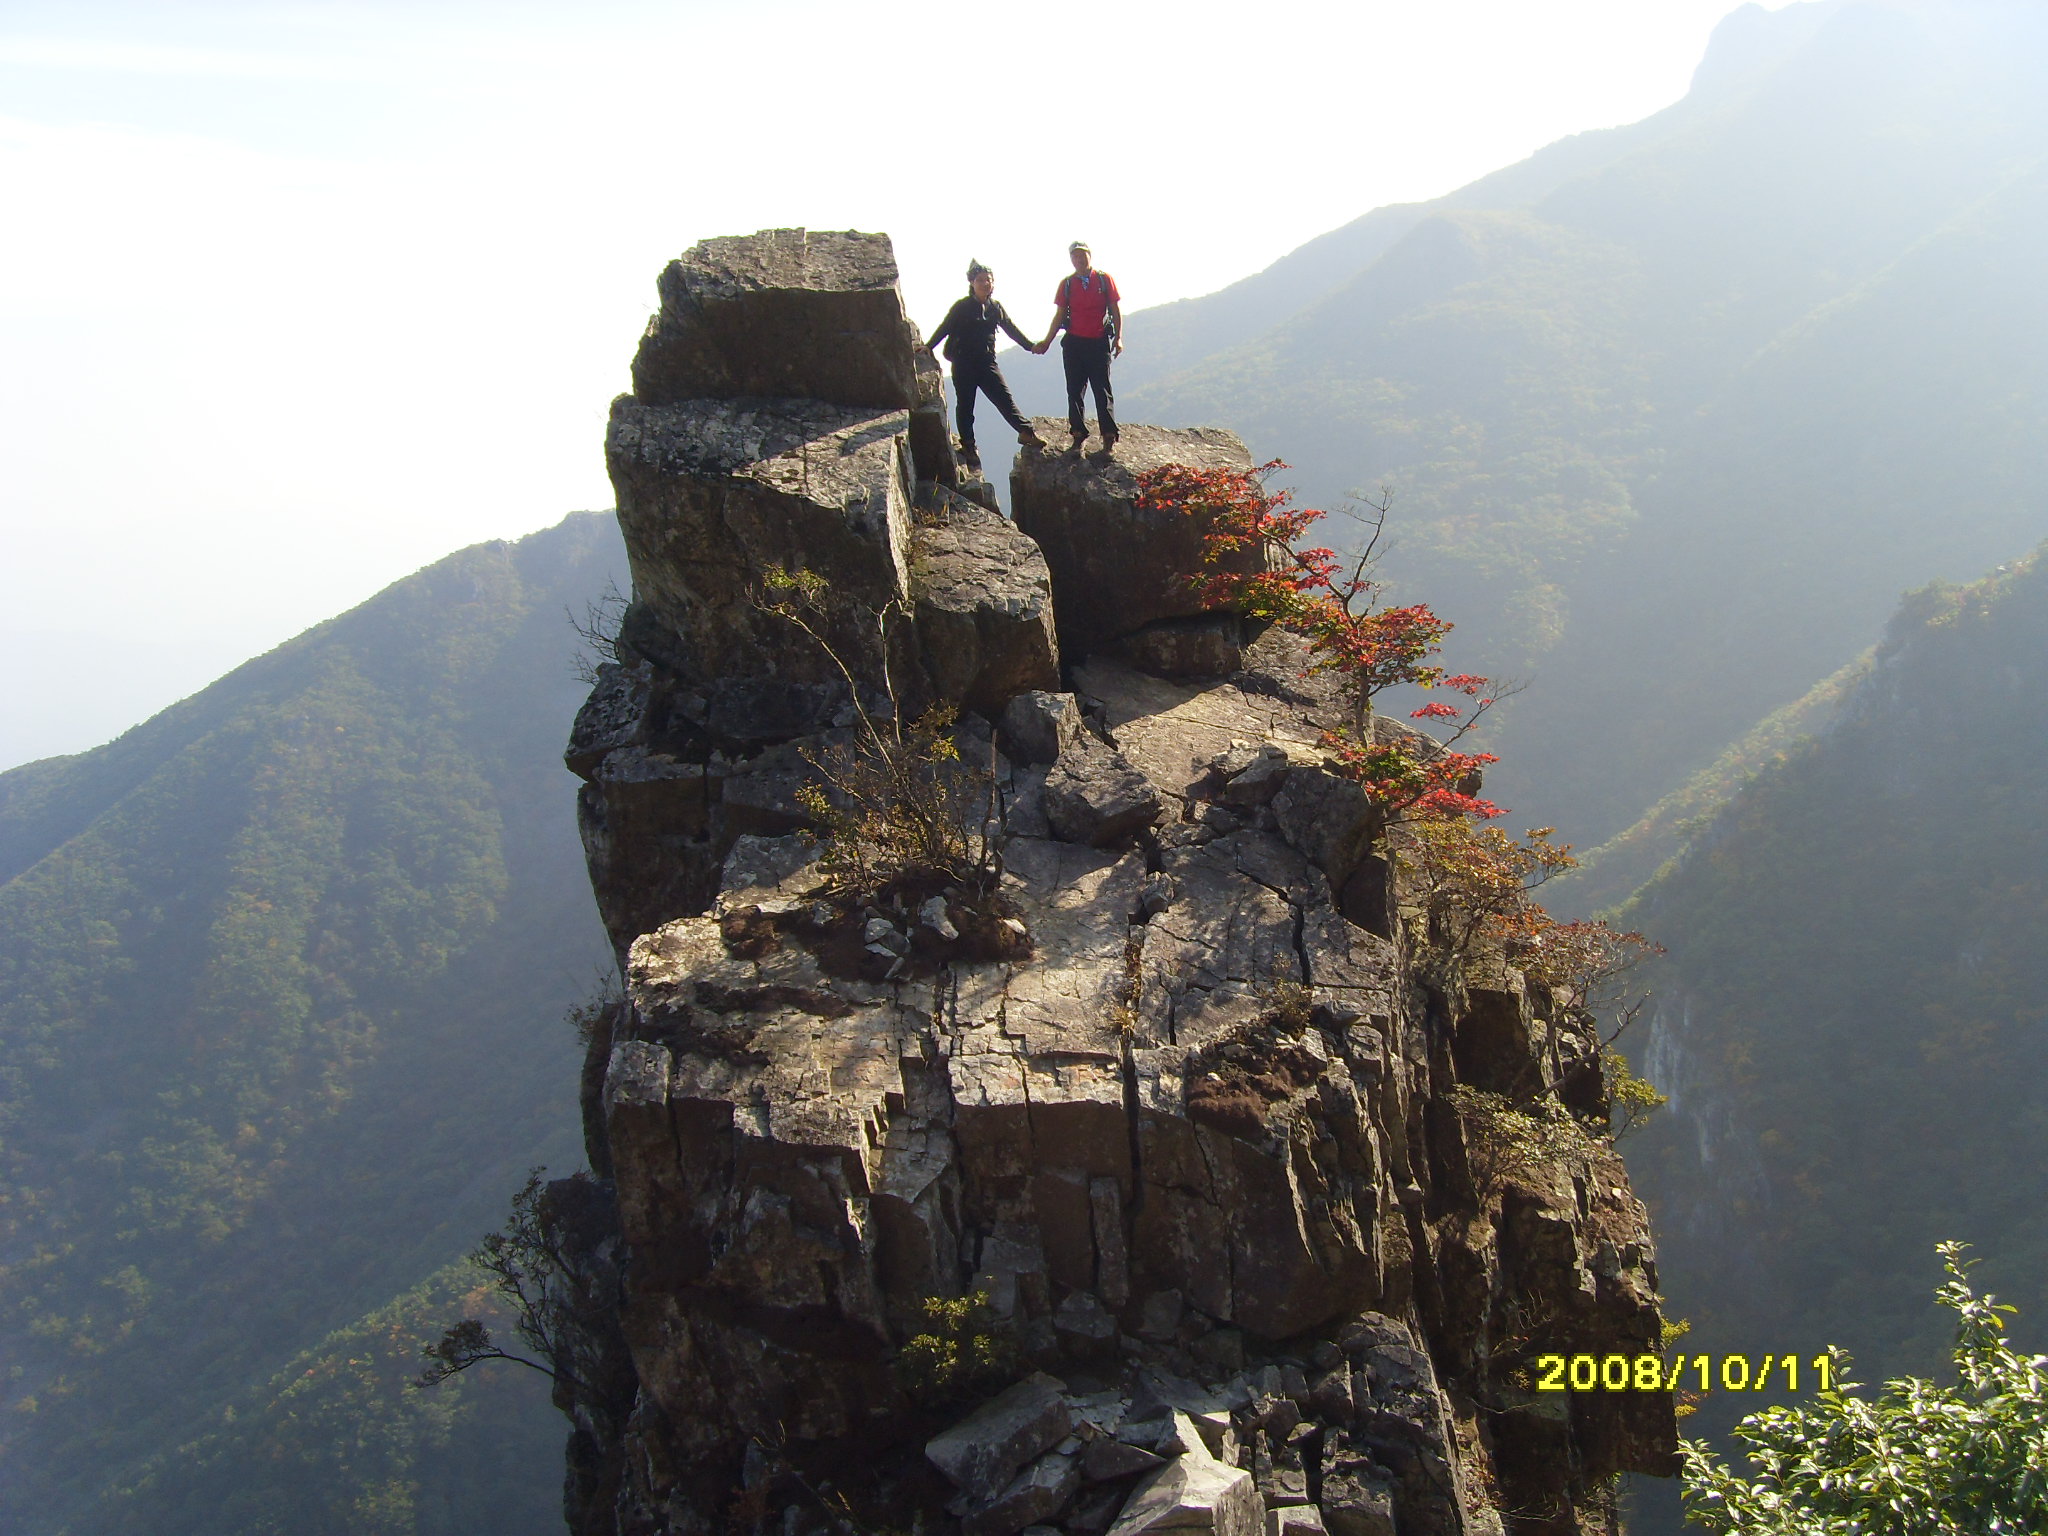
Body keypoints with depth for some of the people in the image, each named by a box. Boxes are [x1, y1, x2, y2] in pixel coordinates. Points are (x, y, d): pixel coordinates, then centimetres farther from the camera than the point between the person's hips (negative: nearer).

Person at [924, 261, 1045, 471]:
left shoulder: (995, 307, 8)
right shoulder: (962, 307, -5)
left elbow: (1011, 328, 18)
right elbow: (945, 328, -7)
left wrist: (1030, 346, 21)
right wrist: (929, 346, -18)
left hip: (987, 362, 3)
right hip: (964, 363, -3)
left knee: (1004, 398, -5)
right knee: (965, 405, 3)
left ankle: (1025, 432, -5)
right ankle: (968, 446, 10)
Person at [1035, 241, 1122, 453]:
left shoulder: (1105, 280, 2)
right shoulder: (1066, 284, 8)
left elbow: (1115, 310, 4)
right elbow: (1059, 315, 12)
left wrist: (1118, 338, -4)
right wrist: (1047, 341, 9)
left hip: (1099, 342, -2)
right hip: (1073, 343, 3)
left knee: (1102, 389, -5)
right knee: (1075, 391, 4)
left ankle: (1109, 435, -3)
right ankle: (1078, 433, 11)